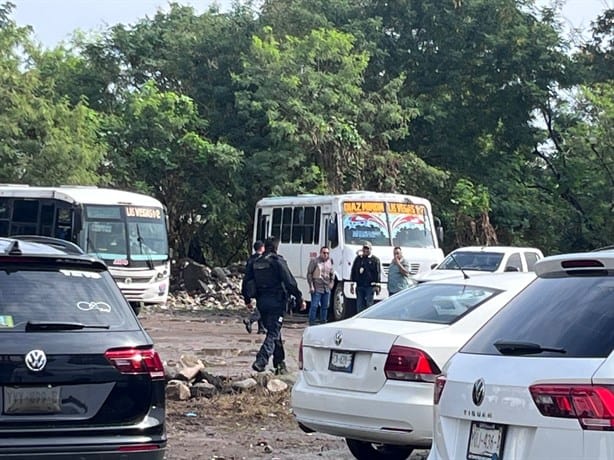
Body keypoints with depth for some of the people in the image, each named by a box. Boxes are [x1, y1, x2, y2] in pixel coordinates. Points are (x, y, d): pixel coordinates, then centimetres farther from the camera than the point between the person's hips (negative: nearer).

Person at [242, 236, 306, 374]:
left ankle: (280, 364, 21)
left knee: (274, 332, 17)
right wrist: (300, 298, -6)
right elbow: (289, 282, -13)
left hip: (261, 302, 6)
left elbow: (246, 283, 12)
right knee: (273, 333, -5)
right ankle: (261, 361, -21)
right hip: (276, 302, -6)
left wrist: (248, 300, 26)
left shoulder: (254, 263, 8)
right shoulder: (278, 262, -10)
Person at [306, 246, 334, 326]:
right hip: (317, 288, -6)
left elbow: (332, 274, 23)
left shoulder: (329, 262, 11)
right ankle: (311, 324, -3)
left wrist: (331, 283, 8)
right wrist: (311, 286, -12)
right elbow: (309, 274, -7)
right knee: (314, 306, -8)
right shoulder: (315, 261, -6)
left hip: (327, 289, 6)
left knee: (325, 307, 11)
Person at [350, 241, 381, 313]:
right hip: (359, 286, 4)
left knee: (369, 305, -5)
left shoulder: (375, 260, 2)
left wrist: (377, 285, -9)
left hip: (370, 286, -4)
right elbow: (353, 271, 15)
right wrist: (352, 285, 11)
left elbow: (377, 273, -2)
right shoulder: (358, 258, 13)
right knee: (359, 305, 5)